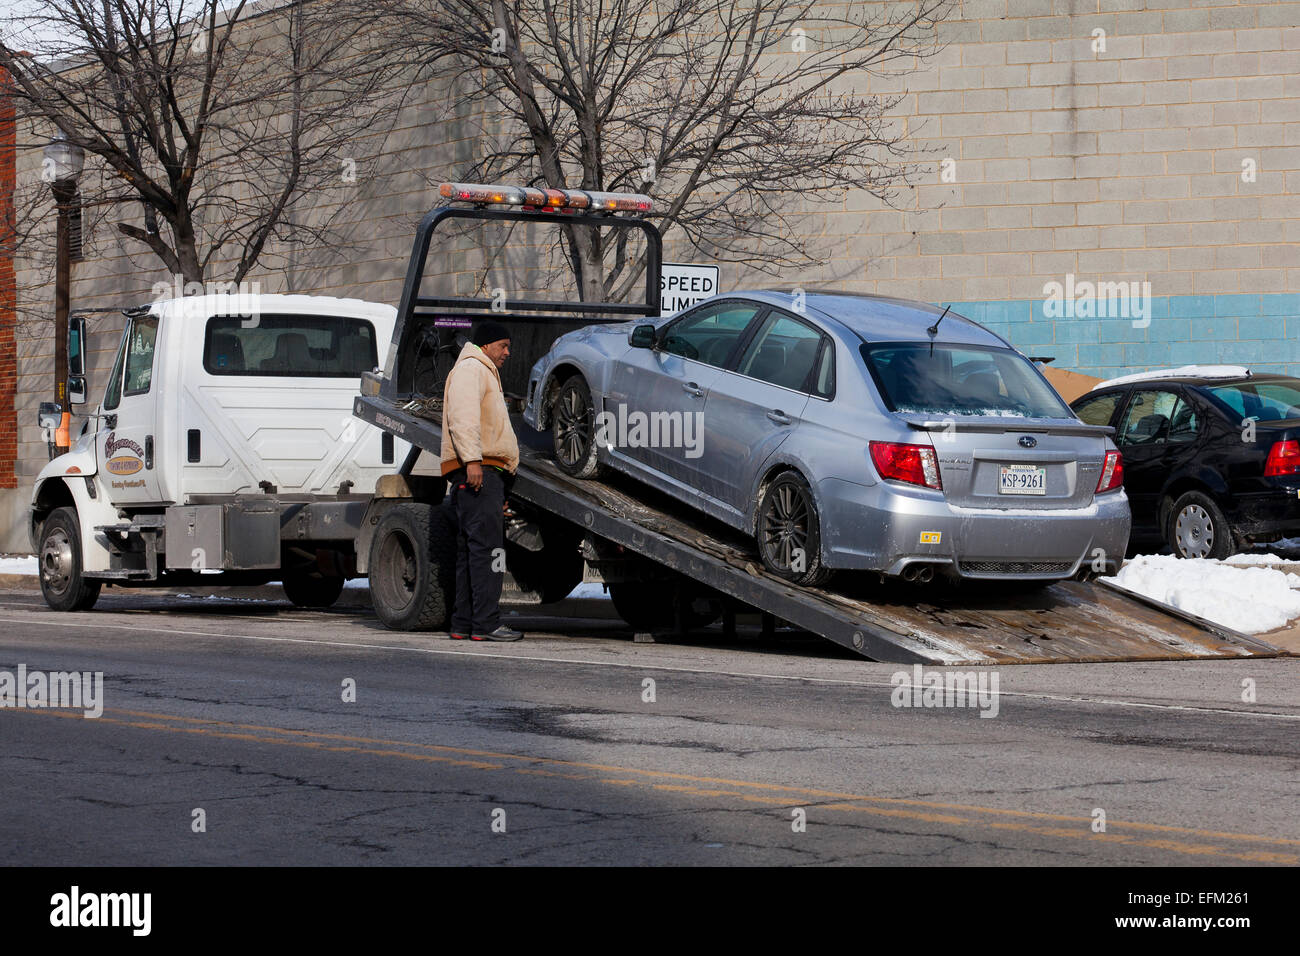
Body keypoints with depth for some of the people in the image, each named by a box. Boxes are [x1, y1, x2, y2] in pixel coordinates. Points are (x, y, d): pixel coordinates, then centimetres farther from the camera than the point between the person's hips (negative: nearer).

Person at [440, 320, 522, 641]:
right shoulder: (470, 369, -2)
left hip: (488, 472, 11)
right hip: (477, 470, -11)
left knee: (470, 550, 9)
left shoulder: (487, 374, 32)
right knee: (486, 547, -15)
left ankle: (463, 624, 9)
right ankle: (486, 624, -20)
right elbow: (462, 416, -18)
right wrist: (472, 460, -28)